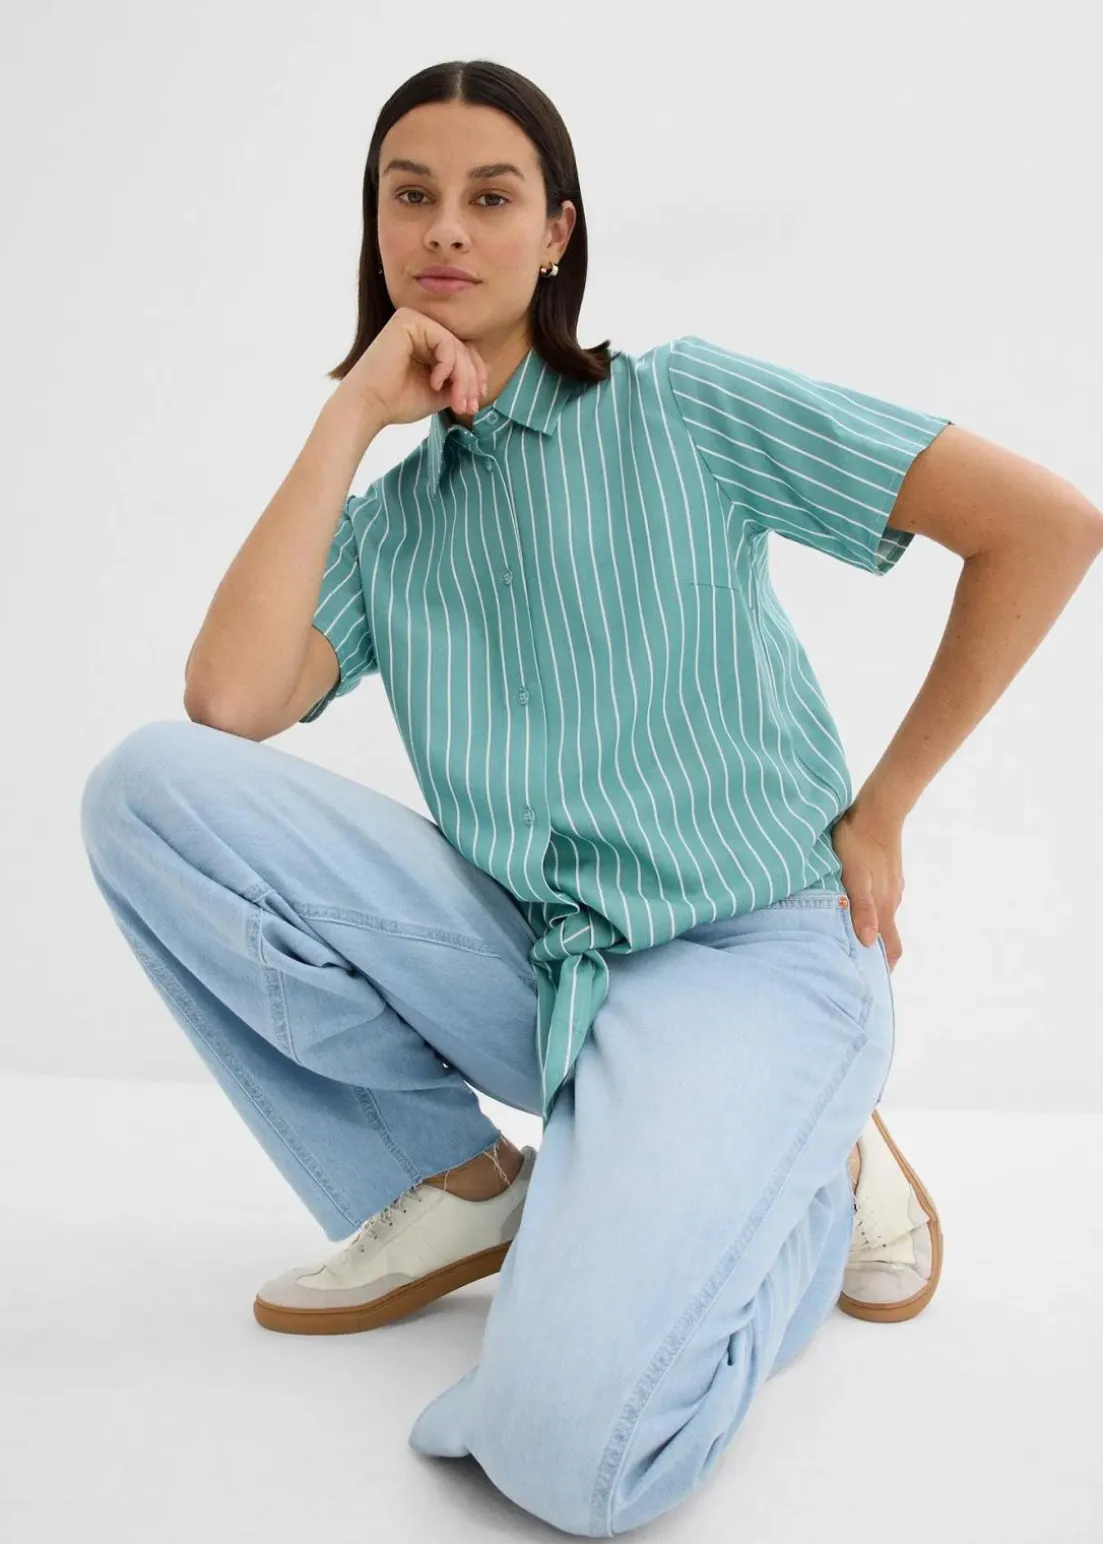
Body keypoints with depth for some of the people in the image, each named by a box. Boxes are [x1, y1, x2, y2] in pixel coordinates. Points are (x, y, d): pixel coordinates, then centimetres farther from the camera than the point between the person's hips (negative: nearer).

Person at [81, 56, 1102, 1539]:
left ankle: (813, 1176, 5)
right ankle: (455, 1188, 1)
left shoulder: (679, 404, 0)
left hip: (752, 948, -4)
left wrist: (882, 805, -3)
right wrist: (352, 416, -4)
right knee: (147, 789, -11)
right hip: (527, 964, 5)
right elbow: (228, 705, -9)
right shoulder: (387, 521, 12)